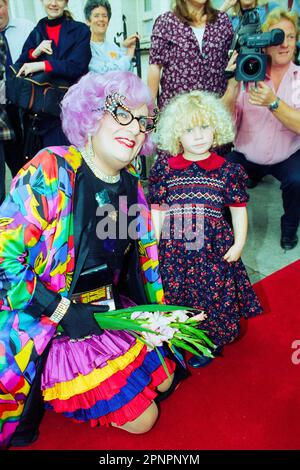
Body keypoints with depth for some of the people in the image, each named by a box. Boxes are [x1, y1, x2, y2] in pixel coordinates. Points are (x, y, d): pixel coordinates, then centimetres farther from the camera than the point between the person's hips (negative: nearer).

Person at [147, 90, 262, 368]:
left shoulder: (227, 170, 0)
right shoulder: (165, 170, 2)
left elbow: (238, 209, 6)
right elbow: (157, 210, 5)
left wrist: (239, 243, 0)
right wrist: (153, 244, 2)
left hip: (215, 249, 0)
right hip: (173, 249, 1)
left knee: (214, 293, 8)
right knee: (176, 294, 11)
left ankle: (211, 343, 32)